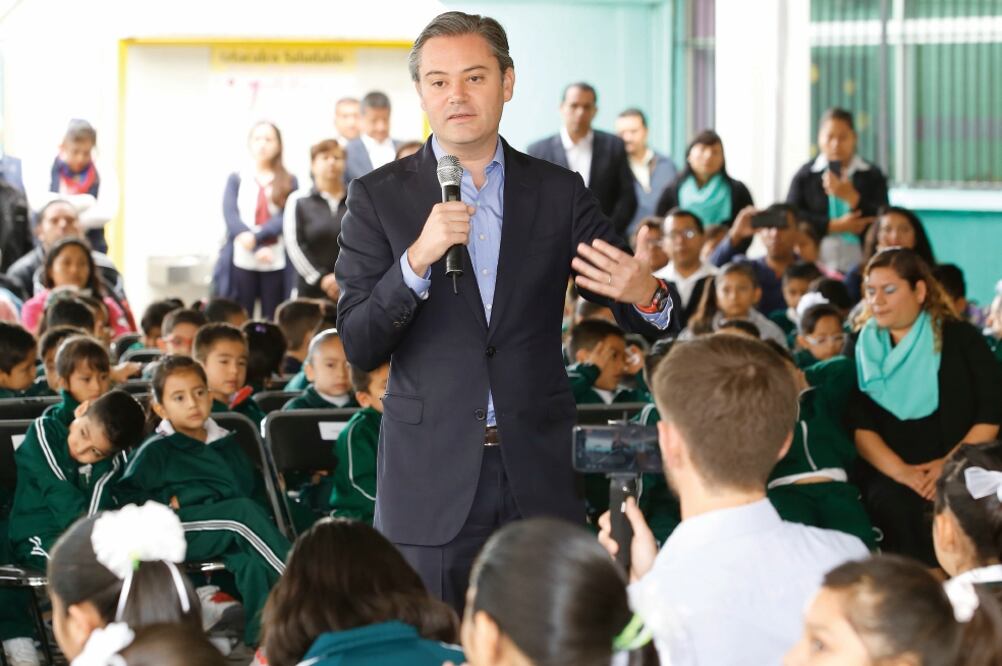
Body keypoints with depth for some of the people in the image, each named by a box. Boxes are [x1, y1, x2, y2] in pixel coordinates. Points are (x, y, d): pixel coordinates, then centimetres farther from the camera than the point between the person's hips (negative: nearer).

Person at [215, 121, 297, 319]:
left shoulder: (289, 182, 8)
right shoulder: (236, 180, 10)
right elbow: (231, 216, -2)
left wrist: (257, 236, -20)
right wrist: (258, 249, -15)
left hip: (277, 264, 0)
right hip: (242, 261, 0)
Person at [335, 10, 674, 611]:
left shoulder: (559, 193, 7)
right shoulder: (379, 197, 2)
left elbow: (652, 319, 6)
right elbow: (359, 347, -4)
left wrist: (646, 294, -19)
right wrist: (417, 258, -20)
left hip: (539, 475, 1)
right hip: (431, 481, -1)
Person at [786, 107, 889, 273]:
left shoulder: (872, 176, 10)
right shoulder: (805, 175, 9)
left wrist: (851, 197, -14)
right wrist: (835, 225, -9)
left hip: (859, 265, 0)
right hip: (815, 264, 0)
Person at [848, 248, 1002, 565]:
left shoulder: (959, 338, 6)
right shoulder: (861, 350, 10)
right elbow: (859, 426, 1)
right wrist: (900, 471, -14)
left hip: (962, 474, -1)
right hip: (891, 475, 1)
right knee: (892, 504, -28)